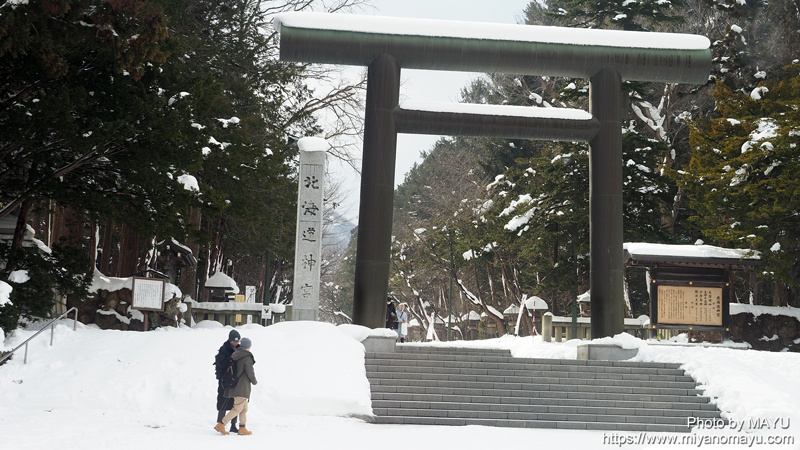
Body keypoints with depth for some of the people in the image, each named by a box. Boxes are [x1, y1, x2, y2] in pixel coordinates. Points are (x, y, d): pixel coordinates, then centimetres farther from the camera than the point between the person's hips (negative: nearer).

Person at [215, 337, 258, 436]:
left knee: (244, 408, 15)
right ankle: (221, 424, -11)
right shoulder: (247, 357, -12)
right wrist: (254, 381, 0)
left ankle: (242, 428, 14)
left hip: (235, 385, 9)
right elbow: (249, 371, -16)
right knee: (238, 408, -6)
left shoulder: (236, 355, 11)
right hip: (242, 387, -9)